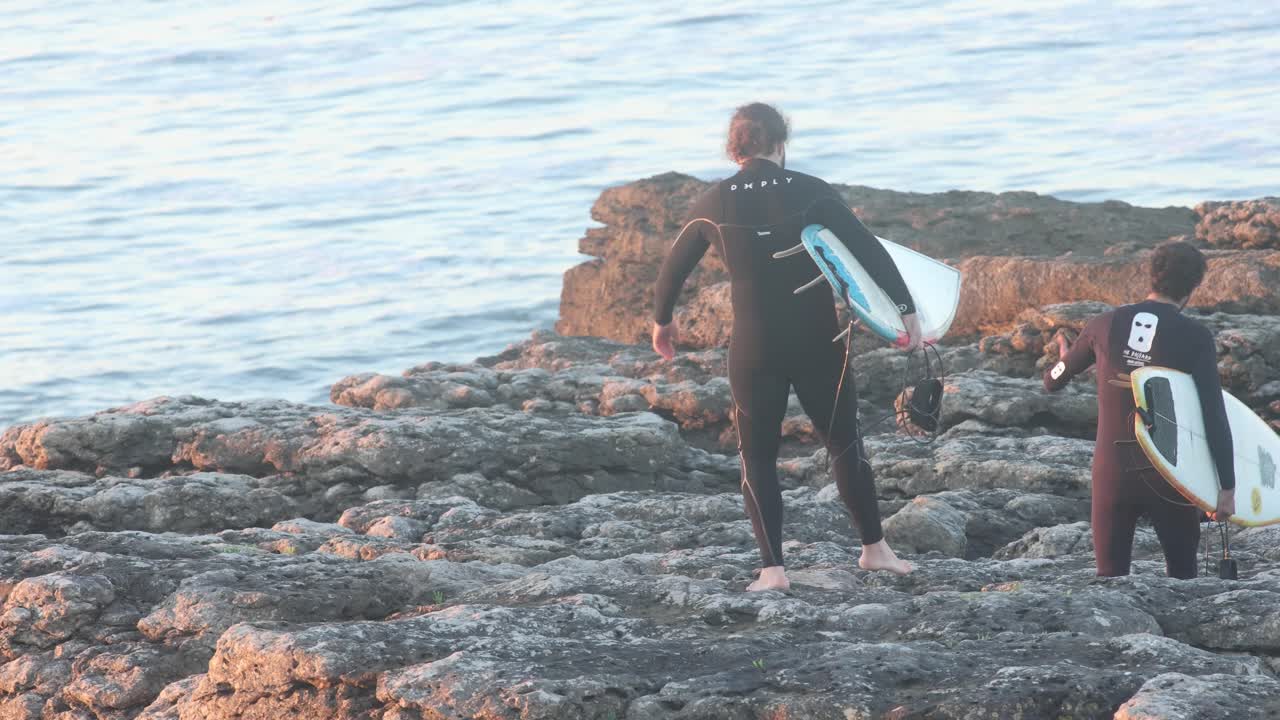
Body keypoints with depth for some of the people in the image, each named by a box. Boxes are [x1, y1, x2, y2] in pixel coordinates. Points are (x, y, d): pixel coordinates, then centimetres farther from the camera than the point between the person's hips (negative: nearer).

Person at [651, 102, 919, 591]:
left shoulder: (714, 205, -1)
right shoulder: (811, 193, -6)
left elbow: (674, 266, 12)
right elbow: (868, 251, -12)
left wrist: (662, 320, 30)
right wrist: (905, 310, -10)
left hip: (754, 349, 0)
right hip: (817, 344, 0)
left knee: (757, 456, 9)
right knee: (844, 442, 16)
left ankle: (772, 570, 0)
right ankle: (874, 549, 22)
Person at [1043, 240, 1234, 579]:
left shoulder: (1106, 324, 2)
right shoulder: (1195, 337, -8)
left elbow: (1053, 381, 16)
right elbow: (1214, 415, -11)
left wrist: (1064, 358, 41)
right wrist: (1227, 487, -7)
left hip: (1112, 470, 2)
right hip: (1169, 474, -2)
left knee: (1110, 577, 6)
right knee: (1182, 577, 12)